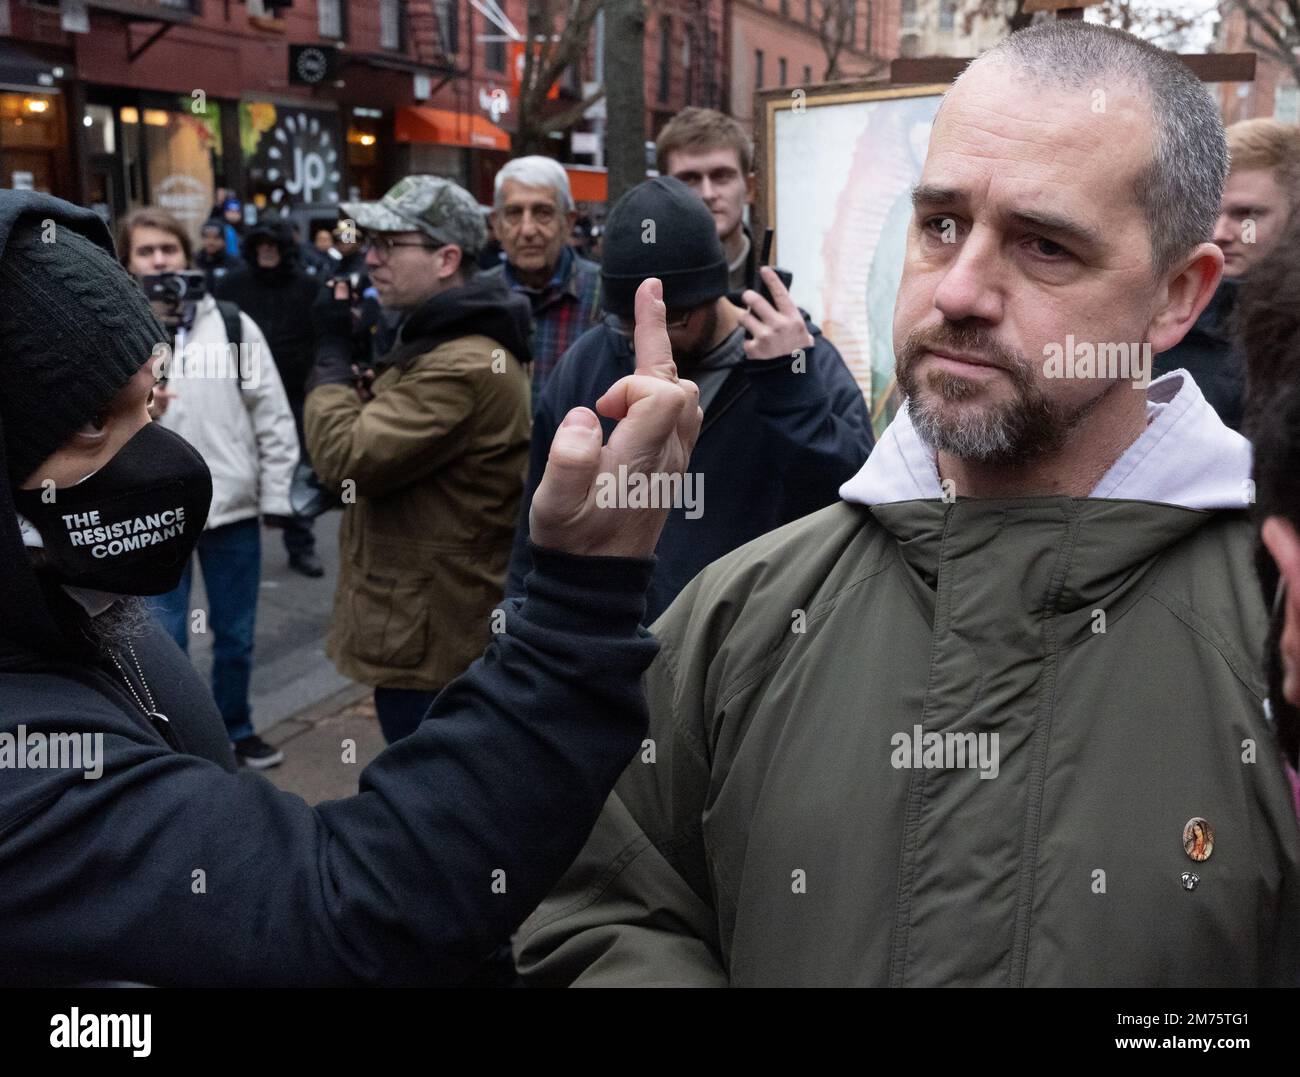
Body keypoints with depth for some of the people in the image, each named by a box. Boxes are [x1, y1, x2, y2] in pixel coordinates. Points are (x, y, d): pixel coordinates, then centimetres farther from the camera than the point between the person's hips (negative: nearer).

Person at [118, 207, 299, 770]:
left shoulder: (232, 324, 1)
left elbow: (273, 416, 2)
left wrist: (276, 496, 0)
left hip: (233, 506, 2)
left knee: (235, 636, 15)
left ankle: (235, 730, 36)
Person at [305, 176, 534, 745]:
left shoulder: (462, 367, -24)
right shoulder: (441, 341, 13)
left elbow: (345, 457, -24)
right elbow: (383, 434, 17)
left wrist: (333, 356, -10)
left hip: (427, 638, -11)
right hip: (423, 623, 11)